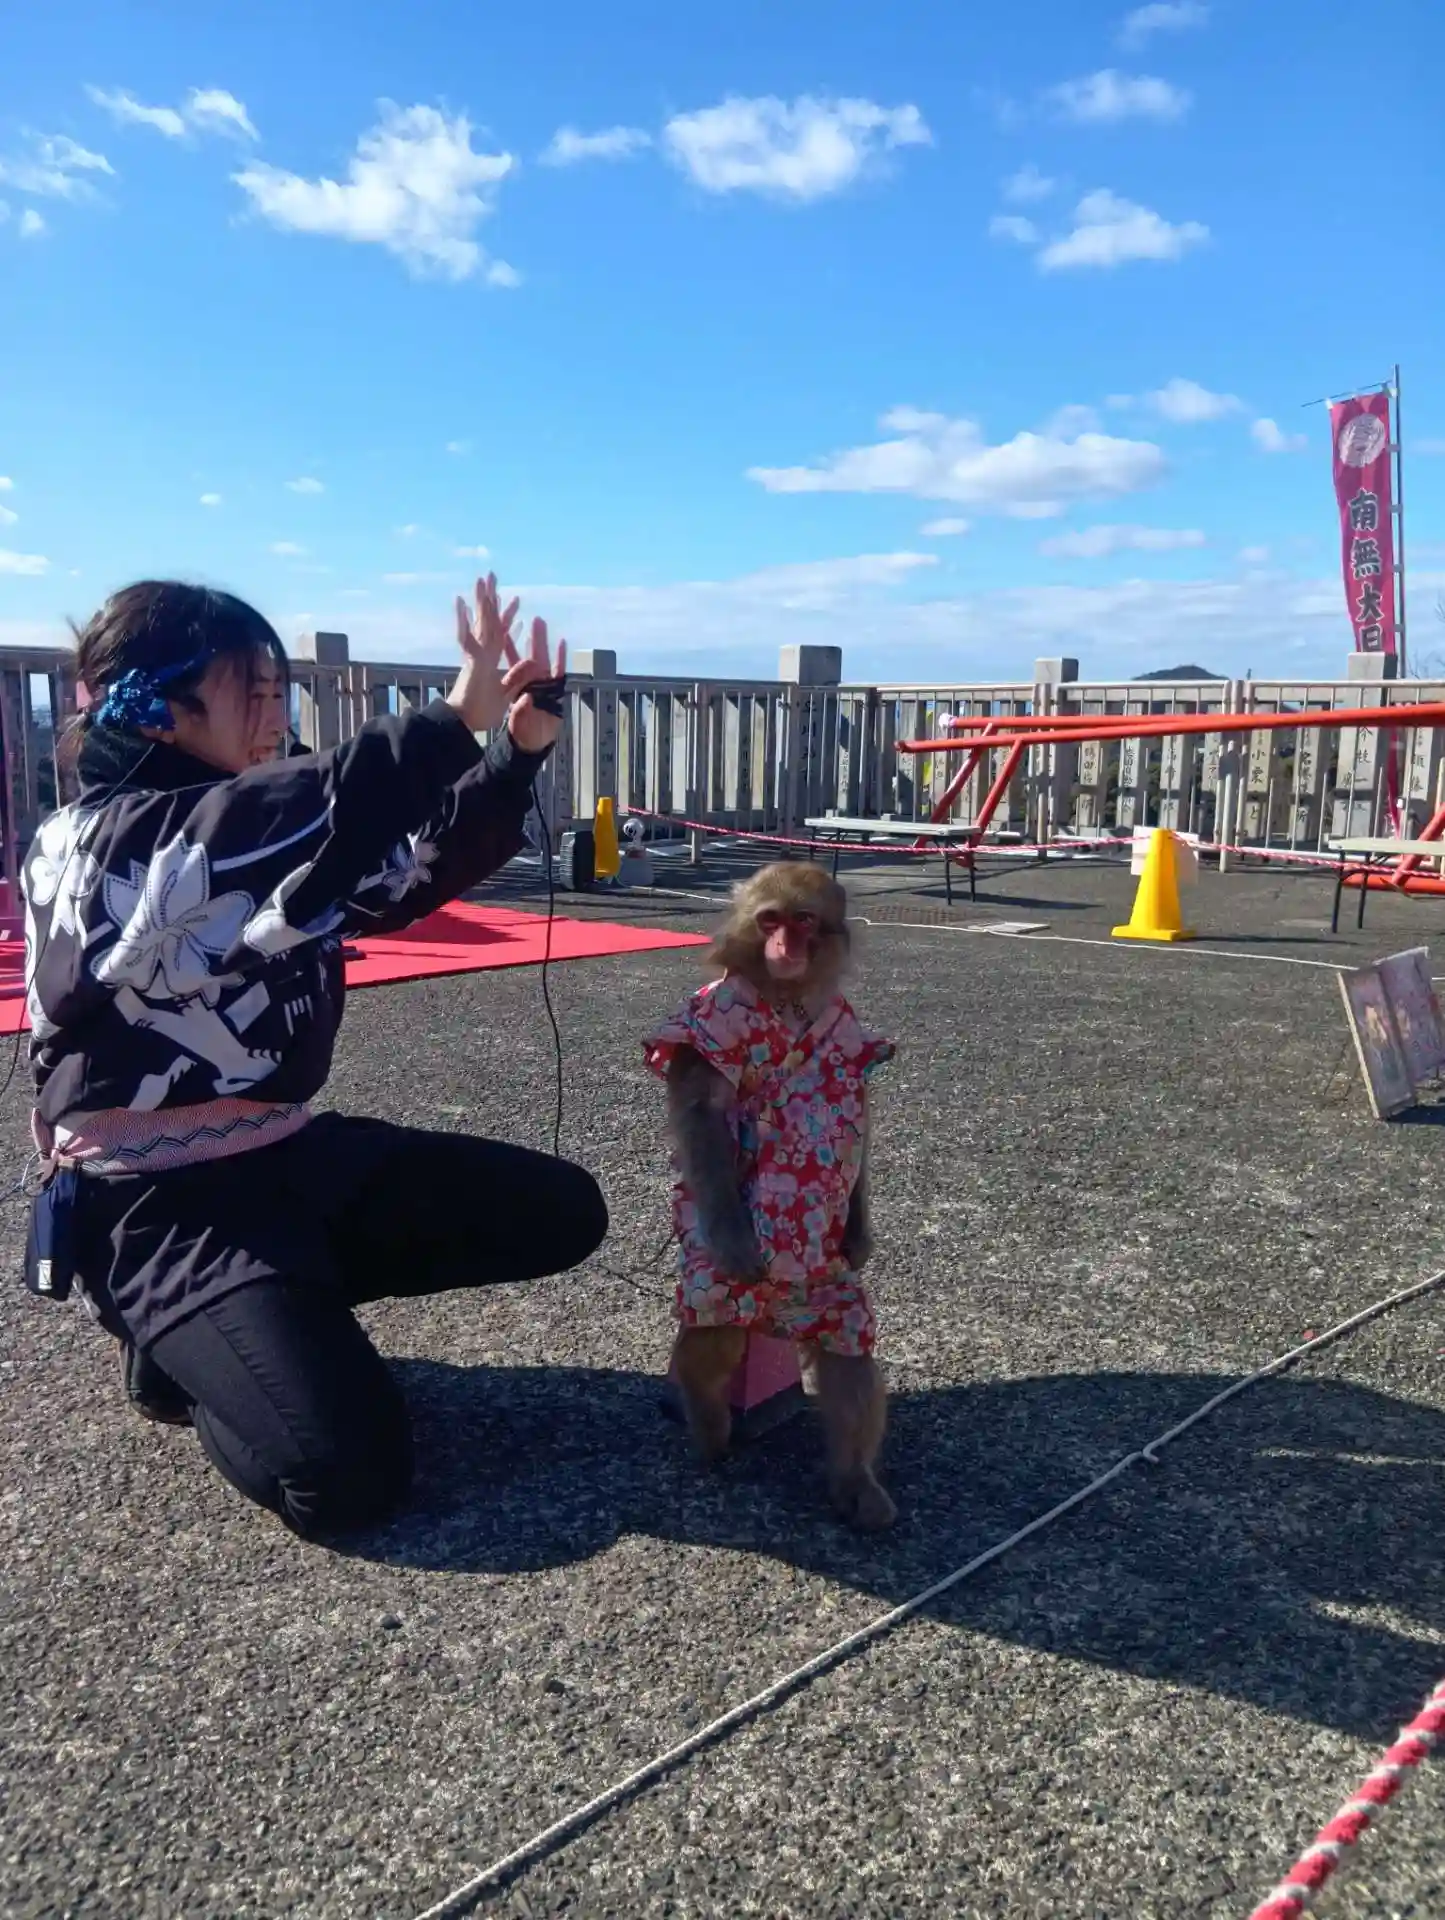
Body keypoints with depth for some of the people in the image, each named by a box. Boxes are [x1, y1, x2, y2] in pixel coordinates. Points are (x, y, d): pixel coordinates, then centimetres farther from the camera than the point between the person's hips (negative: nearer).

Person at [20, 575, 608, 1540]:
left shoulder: (267, 843, 7)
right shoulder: (90, 847, -17)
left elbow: (421, 869, 10)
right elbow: (310, 810, -36)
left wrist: (517, 749, -4)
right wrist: (453, 721, -32)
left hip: (289, 1150, 8)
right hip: (160, 1201, -8)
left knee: (563, 1211, 8)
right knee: (349, 1472, -25)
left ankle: (284, 1303, 11)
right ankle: (179, 1349, 7)